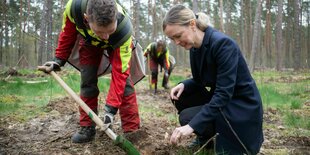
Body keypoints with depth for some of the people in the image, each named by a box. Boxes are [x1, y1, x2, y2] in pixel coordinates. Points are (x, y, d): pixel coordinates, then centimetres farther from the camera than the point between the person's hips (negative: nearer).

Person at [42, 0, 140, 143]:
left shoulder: (124, 30, -46)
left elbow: (119, 73, -39)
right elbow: (67, 33, -15)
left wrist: (111, 107, -41)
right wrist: (59, 59, -13)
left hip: (118, 43, -2)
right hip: (88, 40, 2)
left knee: (123, 76, -18)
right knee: (87, 81, -5)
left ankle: (132, 130, -11)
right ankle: (87, 128, 8)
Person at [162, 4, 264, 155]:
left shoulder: (222, 44, -26)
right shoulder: (195, 47, 0)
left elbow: (224, 93, -30)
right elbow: (200, 80, 13)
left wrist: (192, 125, -34)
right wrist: (184, 84, -11)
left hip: (241, 106, -8)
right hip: (219, 99, 8)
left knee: (187, 117, -19)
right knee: (180, 97, -5)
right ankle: (204, 138, 13)